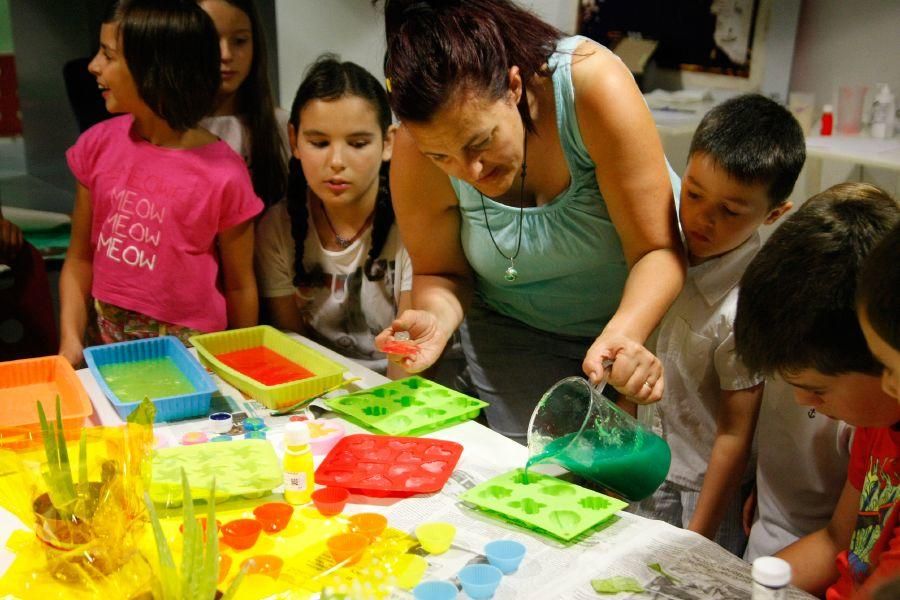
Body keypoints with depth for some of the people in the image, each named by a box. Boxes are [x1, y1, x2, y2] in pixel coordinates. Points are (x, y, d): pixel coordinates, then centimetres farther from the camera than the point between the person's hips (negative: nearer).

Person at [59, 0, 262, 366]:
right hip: (110, 338, 3)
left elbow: (240, 285, -5)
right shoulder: (97, 146, -3)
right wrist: (71, 339, -6)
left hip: (190, 347, -3)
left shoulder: (223, 175, -16)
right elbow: (80, 258, 5)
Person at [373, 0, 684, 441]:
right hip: (518, 334, 2)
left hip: (647, 309, -1)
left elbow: (657, 250, -27)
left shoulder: (592, 84, -31)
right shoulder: (416, 150, -23)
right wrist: (436, 320, -30)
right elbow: (440, 273, -8)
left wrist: (626, 334, -45)